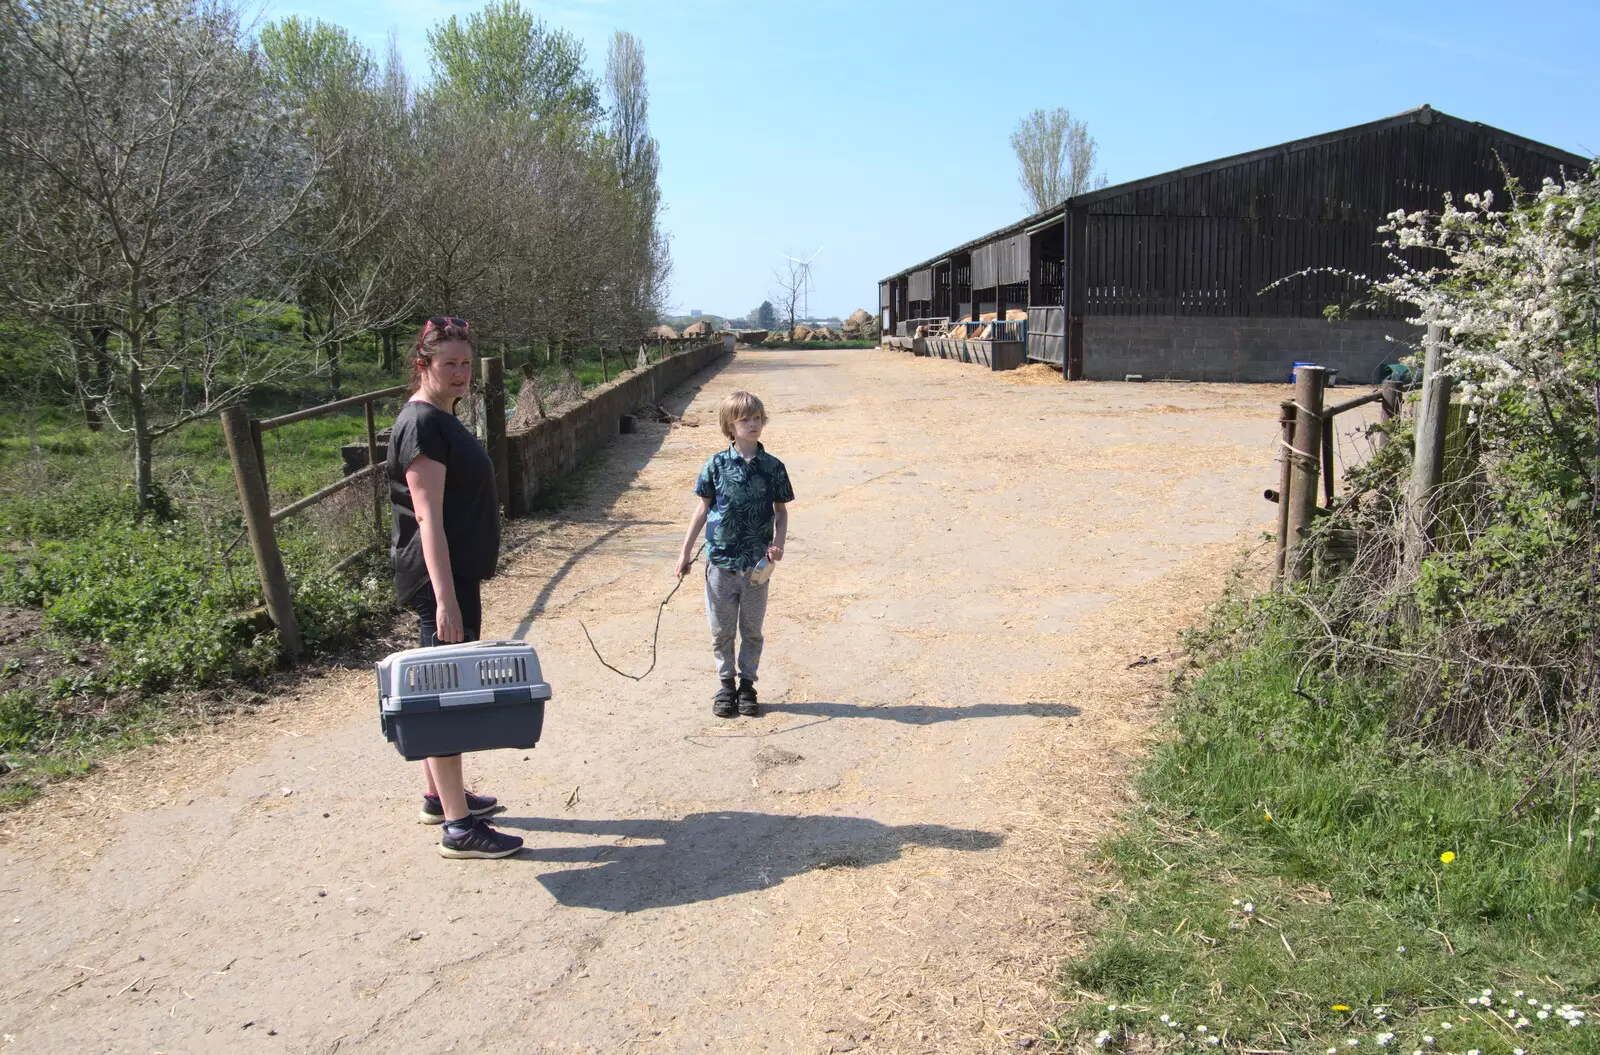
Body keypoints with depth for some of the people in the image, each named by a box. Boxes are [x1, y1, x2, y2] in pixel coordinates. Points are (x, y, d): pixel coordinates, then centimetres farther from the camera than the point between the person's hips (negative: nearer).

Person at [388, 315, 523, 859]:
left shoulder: (441, 419, 14)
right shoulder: (421, 423, -16)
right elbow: (428, 518, -22)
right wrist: (445, 599, -26)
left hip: (455, 573, 10)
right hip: (438, 576, -10)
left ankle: (441, 795, 32)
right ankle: (459, 826, 2)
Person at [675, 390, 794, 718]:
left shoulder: (772, 467, -2)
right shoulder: (716, 465, -4)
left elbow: (781, 510, 6)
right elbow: (703, 508, 4)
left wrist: (778, 542, -11)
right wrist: (686, 552, 5)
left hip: (757, 564, 0)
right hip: (721, 560, 0)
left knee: (752, 629, 11)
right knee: (721, 630, 9)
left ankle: (747, 684, 25)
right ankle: (725, 684, 25)